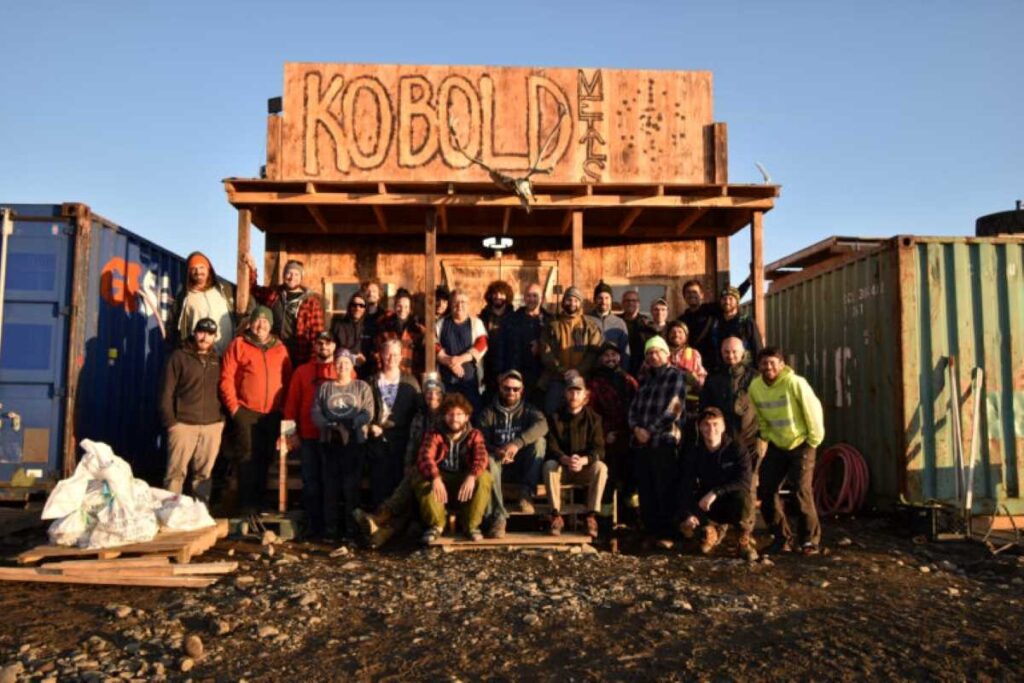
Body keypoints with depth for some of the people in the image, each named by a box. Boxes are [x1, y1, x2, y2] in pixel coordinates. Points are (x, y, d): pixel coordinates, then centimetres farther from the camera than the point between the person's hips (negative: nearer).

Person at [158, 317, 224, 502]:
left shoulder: (217, 360, 13)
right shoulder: (179, 357, 2)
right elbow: (167, 391, -1)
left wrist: (222, 418, 6)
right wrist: (170, 421, -7)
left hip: (212, 426, 3)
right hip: (183, 424, -3)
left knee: (204, 473, 7)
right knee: (176, 472, -4)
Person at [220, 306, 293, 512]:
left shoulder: (279, 348, 10)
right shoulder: (239, 344, 0)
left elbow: (288, 379, 12)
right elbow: (226, 379, -5)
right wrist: (233, 407, -8)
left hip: (273, 414, 4)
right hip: (246, 412, -4)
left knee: (265, 458, 10)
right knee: (247, 457, -2)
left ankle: (259, 500, 21)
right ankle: (247, 503, 5)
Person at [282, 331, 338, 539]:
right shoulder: (301, 371, 10)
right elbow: (291, 402, 7)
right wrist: (292, 432, 0)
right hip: (307, 436, 2)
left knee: (331, 480, 0)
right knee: (311, 481, 7)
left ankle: (331, 526, 6)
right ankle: (313, 524, 16)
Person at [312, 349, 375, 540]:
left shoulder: (362, 387, 7)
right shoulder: (325, 387, 13)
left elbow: (368, 414, -4)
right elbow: (316, 413, 3)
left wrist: (348, 425, -17)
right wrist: (333, 425, -13)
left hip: (355, 442, -2)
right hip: (330, 441, 2)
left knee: (352, 485, -2)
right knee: (330, 485, 2)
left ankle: (352, 527, 4)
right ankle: (330, 527, 8)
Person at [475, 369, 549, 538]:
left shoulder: (528, 410, 6)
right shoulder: (489, 413, 6)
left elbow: (541, 425, -18)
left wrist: (517, 443, -36)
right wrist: (497, 451, -31)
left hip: (522, 467, 0)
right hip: (500, 466, 0)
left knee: (539, 441, -24)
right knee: (489, 460, -34)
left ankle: (526, 494, -23)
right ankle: (498, 517, -38)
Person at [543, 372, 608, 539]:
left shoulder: (593, 418, 0)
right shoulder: (555, 418, 0)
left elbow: (599, 450, -12)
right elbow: (551, 447, -11)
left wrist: (583, 460, -34)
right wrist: (566, 459, -34)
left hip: (585, 469, 0)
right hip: (562, 468, 0)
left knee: (600, 467, -30)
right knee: (549, 465, -31)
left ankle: (591, 517, -26)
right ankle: (556, 516, -28)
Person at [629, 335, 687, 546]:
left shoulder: (677, 376, 2)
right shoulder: (645, 379, 21)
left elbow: (673, 408, -9)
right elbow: (634, 407, 14)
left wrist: (650, 431, -11)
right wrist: (636, 427, -6)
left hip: (664, 441, -6)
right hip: (641, 442, 6)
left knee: (665, 490, -3)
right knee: (645, 491, 7)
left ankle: (667, 534, 4)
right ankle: (650, 531, 15)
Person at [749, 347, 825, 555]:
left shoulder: (795, 383, -21)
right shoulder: (755, 386, -5)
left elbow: (813, 410, -16)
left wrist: (814, 441, -11)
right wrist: (766, 435, 6)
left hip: (800, 445, -5)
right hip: (776, 446, 5)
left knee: (802, 492, -11)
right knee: (766, 491, 2)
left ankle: (810, 540, 6)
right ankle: (782, 538, 17)